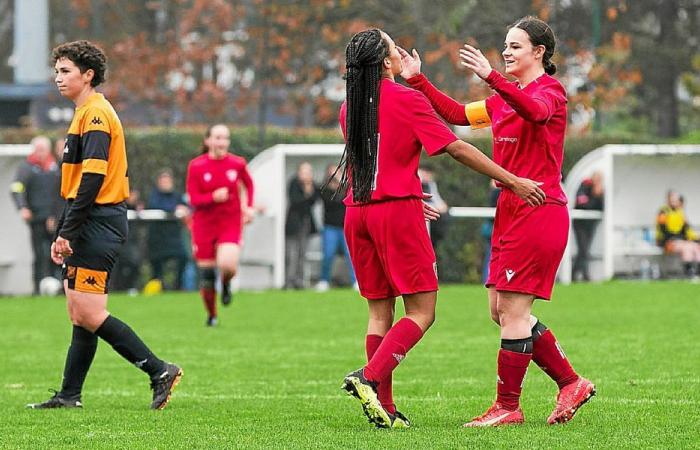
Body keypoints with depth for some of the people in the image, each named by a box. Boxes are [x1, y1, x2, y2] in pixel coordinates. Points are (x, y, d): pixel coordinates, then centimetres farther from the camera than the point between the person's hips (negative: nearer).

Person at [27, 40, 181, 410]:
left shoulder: (95, 114, -13)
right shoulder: (86, 114, 20)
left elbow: (93, 178, -22)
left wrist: (67, 231, -21)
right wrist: (63, 233, 21)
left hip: (99, 223, -10)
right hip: (89, 227, 10)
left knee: (89, 315, -11)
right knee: (80, 314, 9)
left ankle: (160, 371, -9)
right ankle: (69, 396, 11)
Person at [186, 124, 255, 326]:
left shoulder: (237, 163, -2)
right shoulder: (196, 166, -6)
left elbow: (248, 183, 19)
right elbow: (193, 199, -8)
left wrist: (249, 207, 7)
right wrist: (213, 197, -26)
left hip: (231, 224, 0)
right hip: (204, 224, 0)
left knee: (227, 265, -26)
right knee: (206, 277, 1)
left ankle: (226, 284, 10)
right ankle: (211, 315, 24)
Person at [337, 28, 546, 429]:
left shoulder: (350, 108, 11)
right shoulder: (407, 100, -8)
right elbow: (457, 148, -8)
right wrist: (512, 181, -4)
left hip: (358, 213, 7)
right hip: (397, 211, -7)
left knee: (380, 310, 10)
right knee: (422, 311, -3)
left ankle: (383, 406, 6)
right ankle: (370, 377, -21)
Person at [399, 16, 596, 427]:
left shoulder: (550, 89, -8)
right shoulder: (504, 99, 18)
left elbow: (535, 110, -32)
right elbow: (458, 114, 19)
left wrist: (491, 78, -44)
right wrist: (418, 80, 11)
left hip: (539, 212, -9)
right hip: (511, 212, 9)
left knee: (511, 311, -8)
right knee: (501, 310, 8)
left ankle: (508, 407, 0)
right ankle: (572, 383, 17)